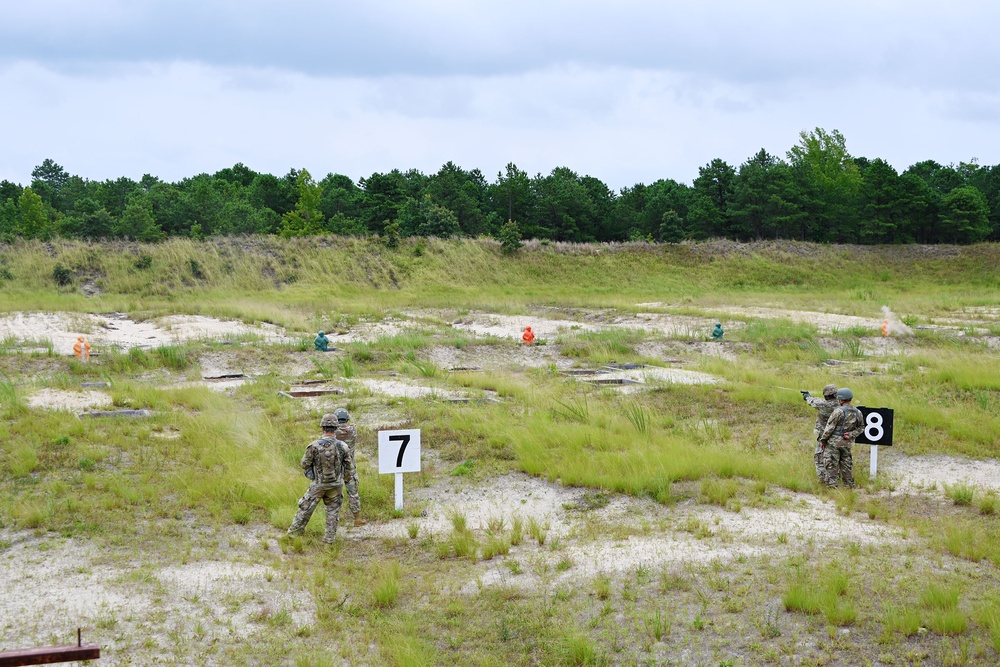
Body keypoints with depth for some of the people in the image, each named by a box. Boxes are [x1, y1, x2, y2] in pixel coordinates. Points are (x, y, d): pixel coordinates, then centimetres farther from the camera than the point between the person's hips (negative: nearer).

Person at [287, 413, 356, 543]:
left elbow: (305, 464, -8)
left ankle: (294, 532, 24)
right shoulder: (342, 446, -12)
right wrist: (345, 478, 15)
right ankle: (330, 537, 17)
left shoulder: (314, 446, -19)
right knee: (333, 511, 16)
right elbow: (350, 466, -4)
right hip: (336, 484, 1)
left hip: (318, 484, -1)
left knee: (306, 508, 13)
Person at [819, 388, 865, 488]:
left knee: (831, 464, 0)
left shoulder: (839, 411, -17)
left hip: (834, 441, -6)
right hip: (847, 442, 6)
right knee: (846, 463, 16)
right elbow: (861, 427, 11)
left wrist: (823, 439, -4)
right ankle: (849, 485, 22)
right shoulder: (857, 412, 3)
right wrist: (851, 435, 0)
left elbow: (830, 427, -14)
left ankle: (831, 485, -3)